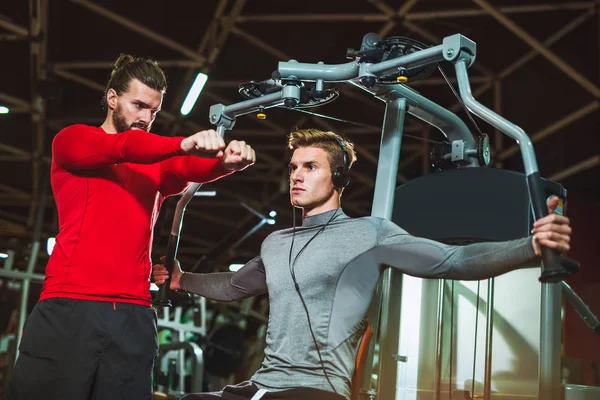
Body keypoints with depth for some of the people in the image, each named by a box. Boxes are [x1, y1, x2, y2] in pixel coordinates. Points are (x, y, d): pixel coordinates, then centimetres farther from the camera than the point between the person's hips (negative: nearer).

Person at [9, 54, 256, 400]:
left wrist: (228, 160, -27)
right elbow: (124, 148, -12)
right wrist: (184, 144, -29)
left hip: (133, 318, 3)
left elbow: (194, 169, -3)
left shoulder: (157, 167, 18)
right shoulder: (72, 141, 9)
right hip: (68, 310, -3)